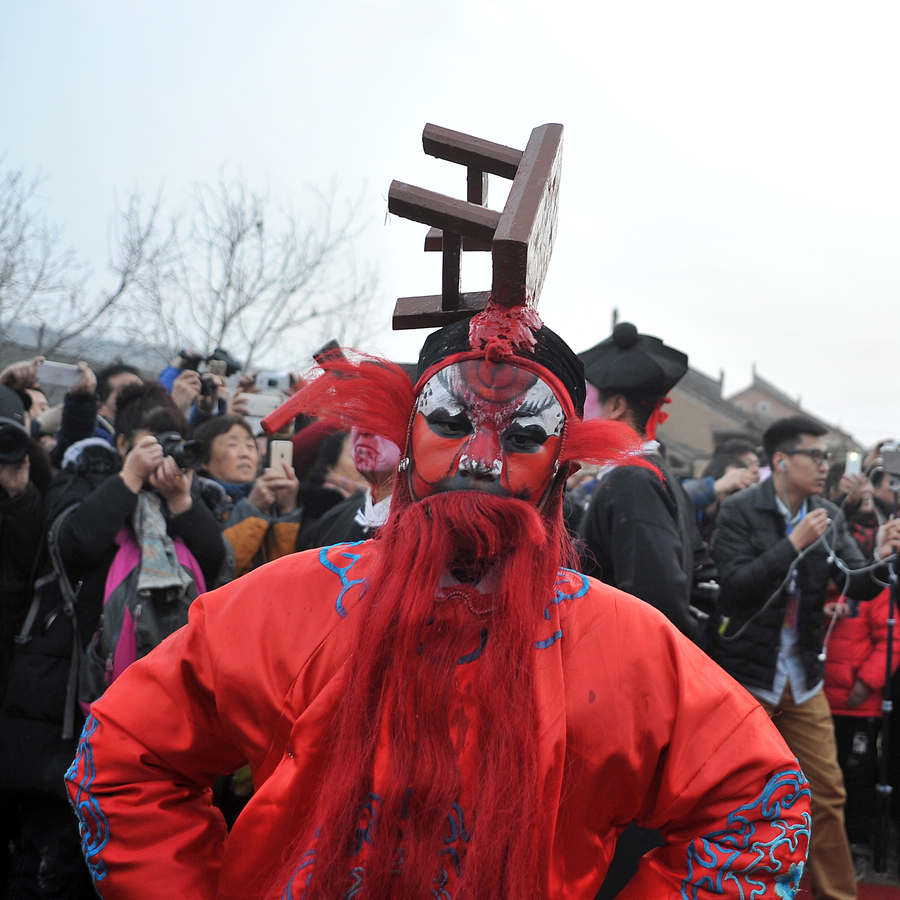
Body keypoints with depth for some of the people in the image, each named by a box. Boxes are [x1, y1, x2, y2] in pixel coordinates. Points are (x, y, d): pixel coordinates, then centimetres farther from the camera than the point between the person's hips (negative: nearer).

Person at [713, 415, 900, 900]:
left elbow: (859, 586, 0)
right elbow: (735, 586, -19)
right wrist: (795, 543, -25)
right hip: (748, 674, -4)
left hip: (804, 676, 4)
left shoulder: (829, 517, 3)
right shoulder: (739, 511, -11)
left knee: (827, 792, 7)